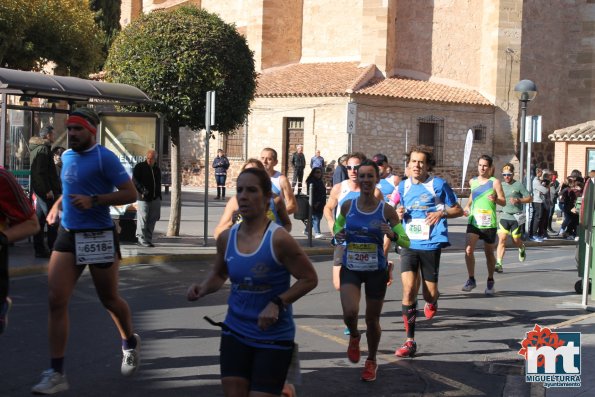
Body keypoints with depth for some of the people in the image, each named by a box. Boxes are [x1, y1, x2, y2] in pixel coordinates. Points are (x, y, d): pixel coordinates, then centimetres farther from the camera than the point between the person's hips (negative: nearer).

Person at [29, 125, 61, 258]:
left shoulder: (36, 148, 17)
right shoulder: (43, 149, -14)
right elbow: (41, 172, -21)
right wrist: (48, 190, -21)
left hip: (38, 189, 10)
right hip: (45, 190, -10)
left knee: (40, 219, 11)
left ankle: (39, 249, 14)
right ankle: (52, 248, -5)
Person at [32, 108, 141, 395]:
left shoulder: (105, 158, -12)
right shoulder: (66, 156, 10)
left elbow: (130, 194, -16)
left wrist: (93, 201, -24)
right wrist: (58, 204, 14)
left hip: (99, 237, -6)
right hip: (67, 234, 6)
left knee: (109, 300, 10)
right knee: (56, 301, -6)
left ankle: (130, 344, 40)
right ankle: (56, 373, -2)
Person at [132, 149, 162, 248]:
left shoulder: (157, 169, 18)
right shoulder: (140, 167, -1)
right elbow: (134, 180, -9)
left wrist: (159, 197, 19)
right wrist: (142, 190, -22)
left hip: (155, 199, 6)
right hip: (143, 198, -6)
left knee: (152, 220, 5)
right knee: (143, 218, -10)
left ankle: (148, 239, 11)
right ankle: (142, 239, -6)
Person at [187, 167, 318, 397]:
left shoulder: (279, 239, -18)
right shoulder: (226, 238, -2)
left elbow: (309, 279, -10)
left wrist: (277, 303, -20)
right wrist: (202, 289, -4)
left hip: (273, 338, -5)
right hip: (235, 333, 5)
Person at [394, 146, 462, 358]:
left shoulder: (439, 184, -4)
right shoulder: (403, 186, 8)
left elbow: (458, 210, 3)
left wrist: (442, 213, -17)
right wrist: (399, 214, -1)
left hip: (431, 244, -2)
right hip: (409, 244, 2)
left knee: (429, 293, 3)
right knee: (409, 289, -12)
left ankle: (432, 301, 44)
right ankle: (410, 341, -6)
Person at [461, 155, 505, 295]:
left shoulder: (494, 182, -4)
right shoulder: (473, 181, 8)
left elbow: (503, 202, -6)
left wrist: (495, 199, -26)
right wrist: (467, 207, 13)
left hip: (489, 223, -2)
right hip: (473, 222, 2)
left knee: (489, 253, 9)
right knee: (468, 250, -16)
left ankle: (490, 282, 27)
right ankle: (471, 280, -3)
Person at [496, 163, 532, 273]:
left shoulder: (518, 185, -5)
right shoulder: (501, 185, 8)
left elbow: (530, 198, -5)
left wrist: (518, 200, -20)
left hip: (516, 217, -3)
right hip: (504, 216, 3)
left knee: (516, 241, 8)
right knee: (502, 239, -12)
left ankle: (522, 249, 45)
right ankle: (499, 264, -15)